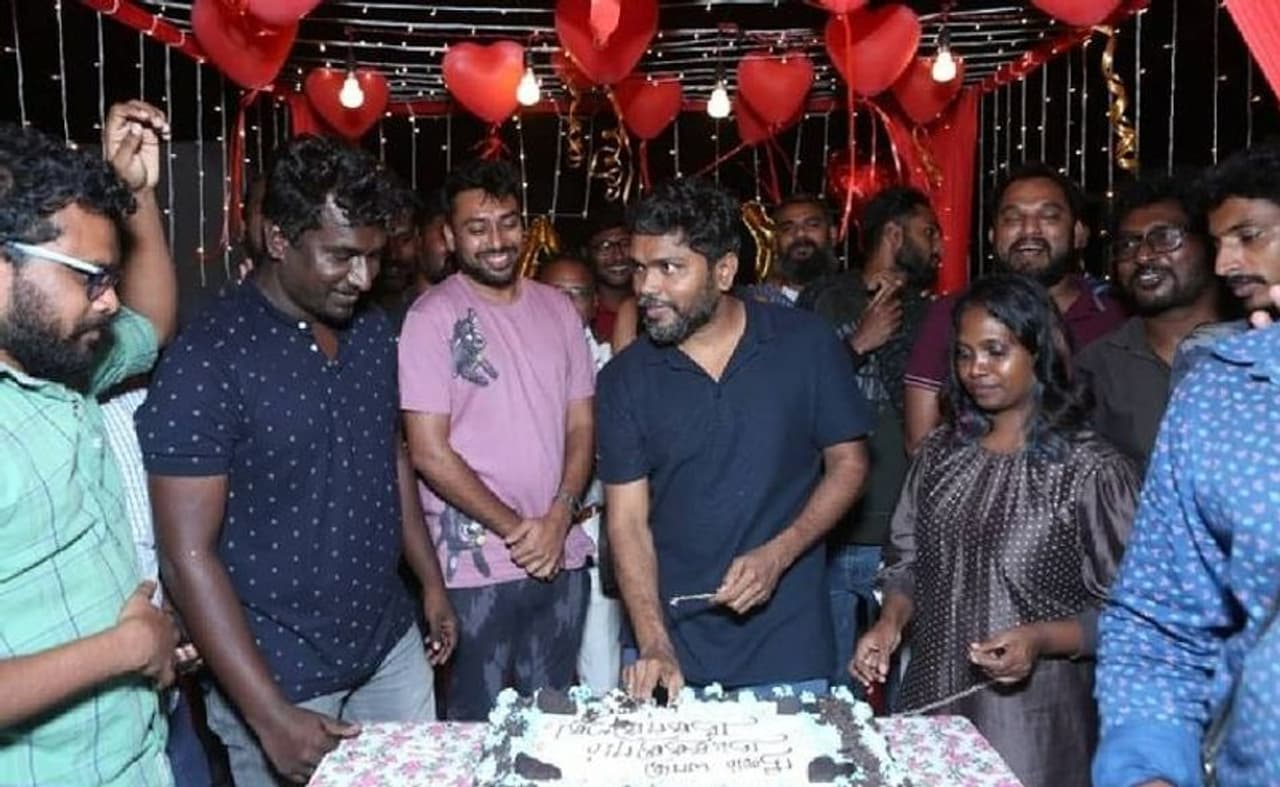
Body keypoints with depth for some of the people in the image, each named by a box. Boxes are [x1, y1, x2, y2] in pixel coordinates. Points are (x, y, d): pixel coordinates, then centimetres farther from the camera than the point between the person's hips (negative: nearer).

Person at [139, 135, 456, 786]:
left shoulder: (373, 331, 1)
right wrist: (271, 717, -20)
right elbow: (187, 556, -19)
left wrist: (431, 582, 14)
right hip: (281, 676, -6)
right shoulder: (205, 361, -19)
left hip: (392, 648, 6)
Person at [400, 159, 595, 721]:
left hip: (562, 557, 5)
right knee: (477, 726, 9)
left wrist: (559, 517, -7)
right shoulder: (433, 317, -7)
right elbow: (429, 452, -11)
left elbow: (581, 426, 8)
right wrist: (514, 529, -11)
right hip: (475, 567, -4)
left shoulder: (557, 309, 8)